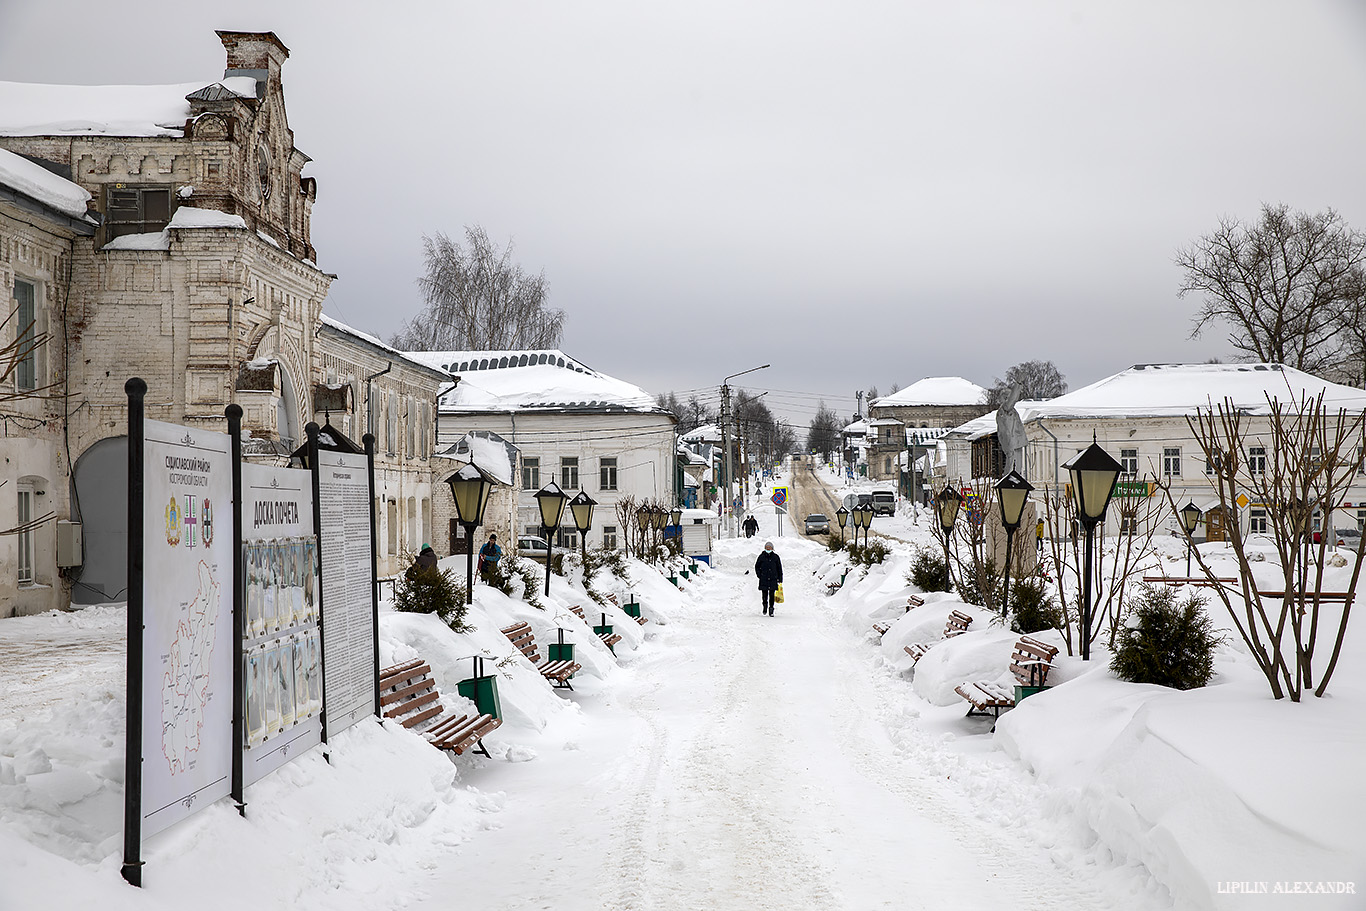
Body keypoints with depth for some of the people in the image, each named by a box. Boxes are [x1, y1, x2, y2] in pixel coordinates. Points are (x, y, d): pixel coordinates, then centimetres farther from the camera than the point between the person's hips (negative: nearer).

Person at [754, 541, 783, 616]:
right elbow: (757, 566, 14)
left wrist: (780, 579, 7)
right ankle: (765, 604, 29)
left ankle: (771, 610, 1)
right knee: (764, 594, 2)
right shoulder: (761, 557, 3)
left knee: (772, 595, -4)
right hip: (764, 579, 0)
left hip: (773, 579, 0)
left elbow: (779, 568, 10)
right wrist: (759, 575, 2)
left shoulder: (776, 557, 4)